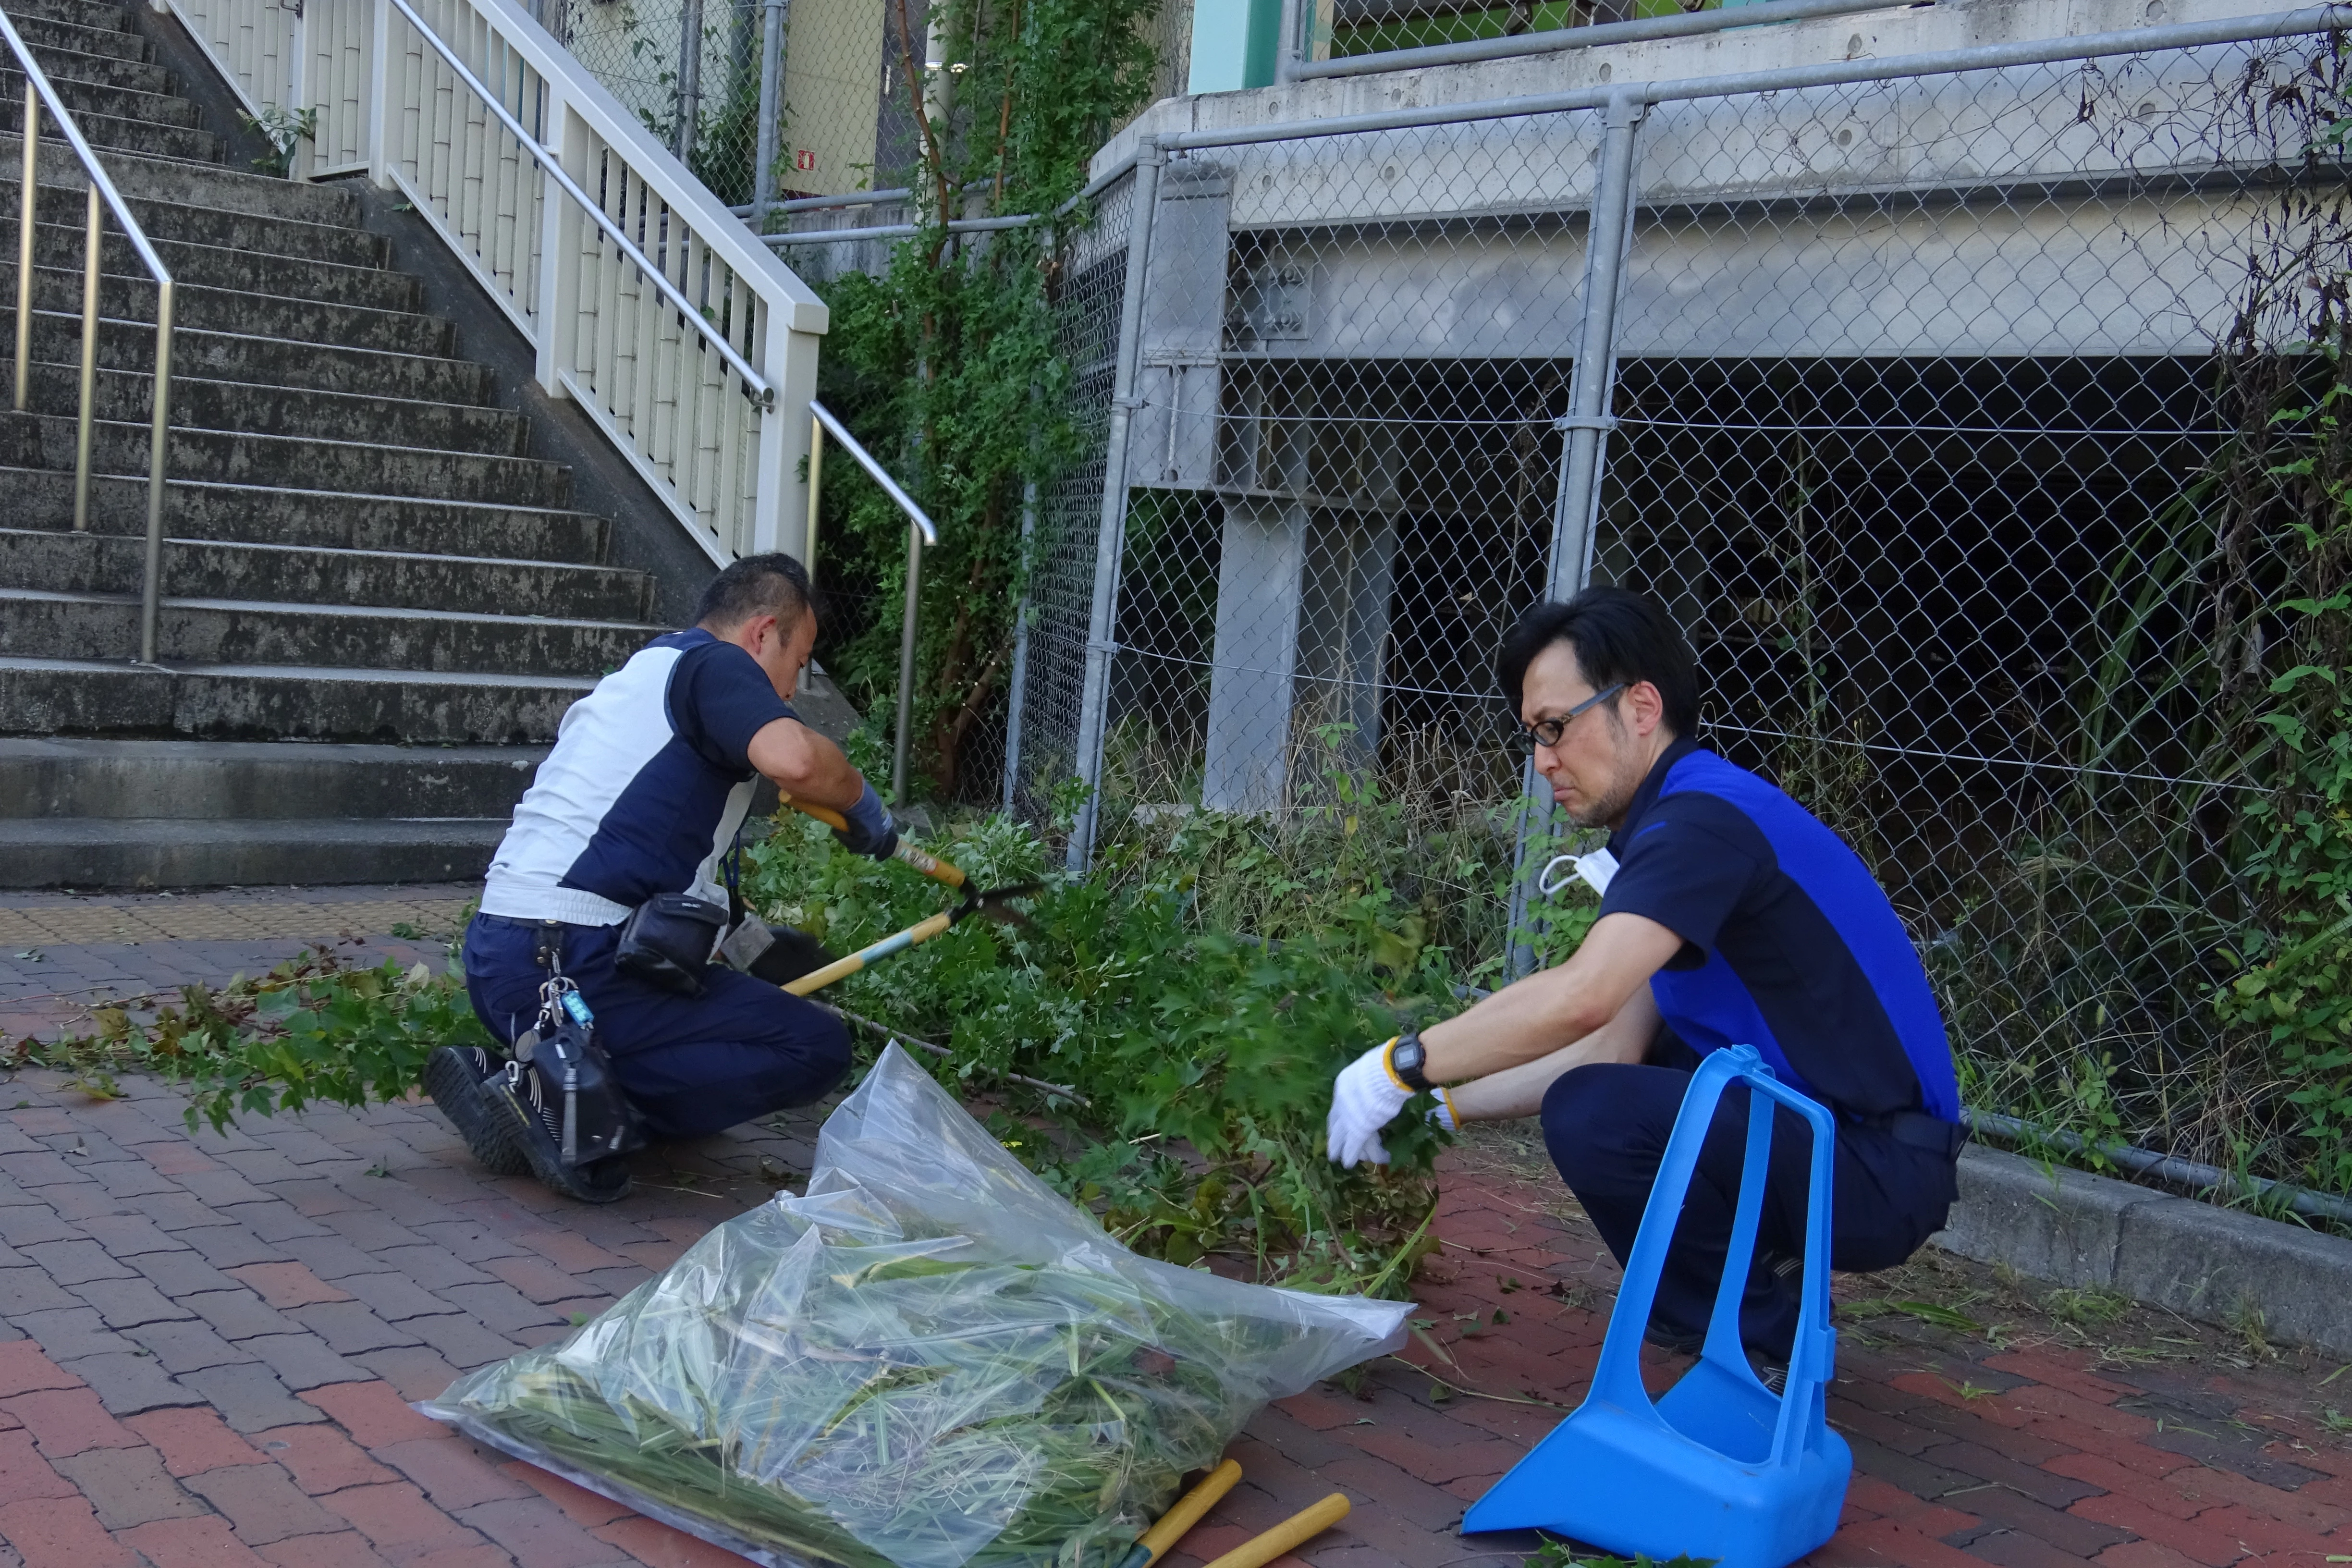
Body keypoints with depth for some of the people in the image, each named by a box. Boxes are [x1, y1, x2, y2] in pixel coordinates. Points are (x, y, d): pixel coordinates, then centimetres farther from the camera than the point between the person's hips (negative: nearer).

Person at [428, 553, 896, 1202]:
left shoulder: (635, 676, 27)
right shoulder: (713, 665, -2)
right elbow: (792, 758, -24)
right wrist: (861, 802, -4)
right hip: (572, 967, -10)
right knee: (816, 1048, -7)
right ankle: (563, 1100, -15)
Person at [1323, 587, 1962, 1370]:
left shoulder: (1706, 820, -20)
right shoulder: (1680, 816, 12)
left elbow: (1577, 999, -33)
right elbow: (1617, 1044, 10)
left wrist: (1405, 1065, -21)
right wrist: (1443, 1104, 6)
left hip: (1879, 1171, -10)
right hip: (1806, 1124, 10)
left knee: (1593, 1113, -26)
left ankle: (1763, 1342, -4)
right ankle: (1753, 1255, 19)